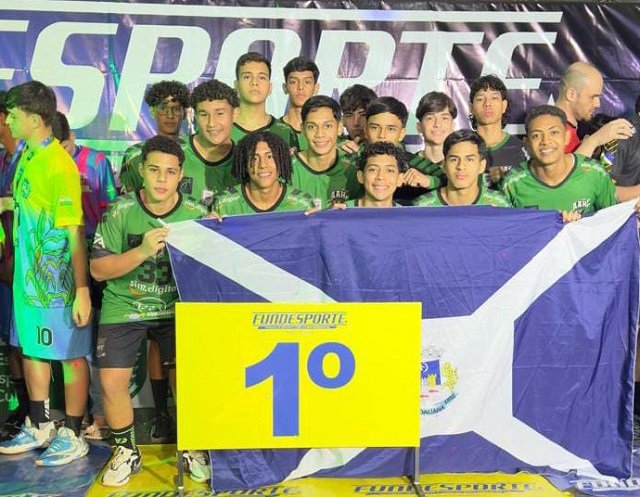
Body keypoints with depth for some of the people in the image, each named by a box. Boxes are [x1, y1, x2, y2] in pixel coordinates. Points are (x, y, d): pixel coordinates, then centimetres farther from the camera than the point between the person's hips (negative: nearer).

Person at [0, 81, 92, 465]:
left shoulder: (59, 166, -19)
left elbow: (75, 232, -21)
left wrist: (83, 290, -21)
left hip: (57, 281, -9)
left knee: (70, 354, 6)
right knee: (33, 349, 19)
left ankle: (73, 435, 20)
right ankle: (39, 427, 37)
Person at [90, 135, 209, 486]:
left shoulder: (196, 214, -5)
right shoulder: (121, 211, -8)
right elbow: (98, 269, -10)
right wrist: (142, 251, -25)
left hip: (176, 308, 0)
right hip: (123, 308, 0)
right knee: (112, 381, -8)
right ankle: (126, 451, 19)